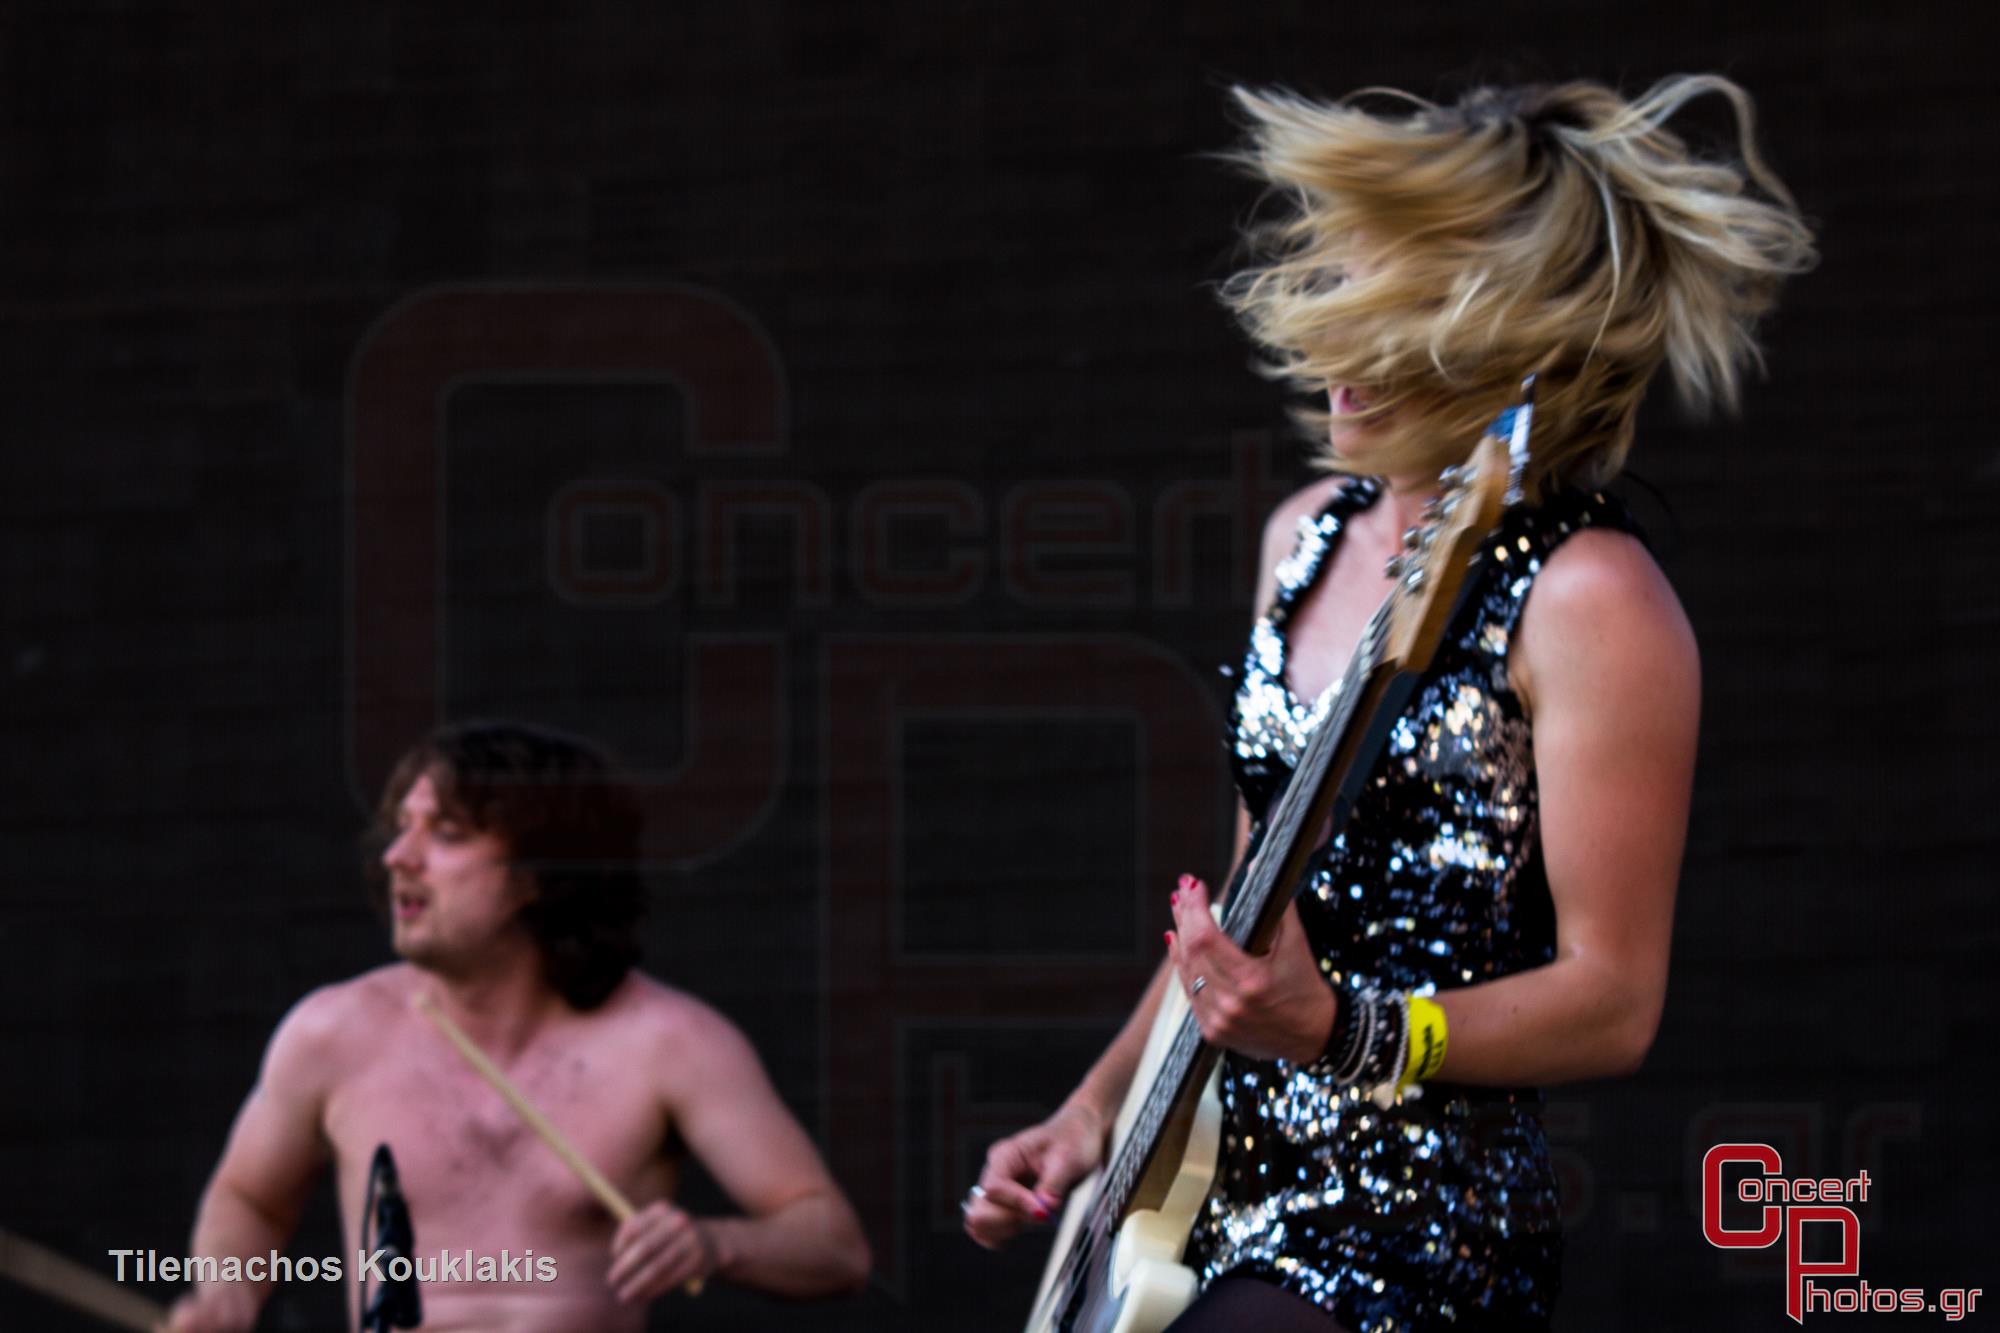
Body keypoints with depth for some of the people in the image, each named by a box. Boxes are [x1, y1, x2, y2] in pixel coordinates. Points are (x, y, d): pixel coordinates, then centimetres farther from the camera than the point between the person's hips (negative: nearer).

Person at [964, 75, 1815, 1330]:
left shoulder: (1588, 602, -13)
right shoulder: (1310, 537, 12)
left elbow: (1613, 1004, -14)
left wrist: (1337, 1031, -25)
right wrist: (1097, 1109, 14)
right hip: (1229, 1200, 8)